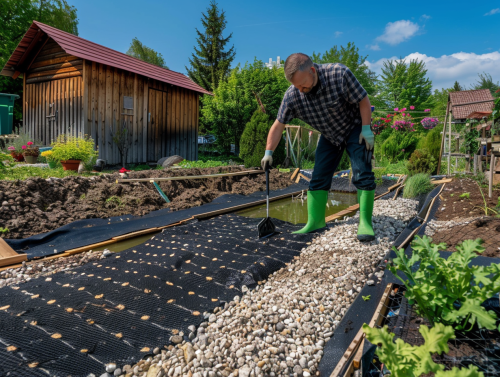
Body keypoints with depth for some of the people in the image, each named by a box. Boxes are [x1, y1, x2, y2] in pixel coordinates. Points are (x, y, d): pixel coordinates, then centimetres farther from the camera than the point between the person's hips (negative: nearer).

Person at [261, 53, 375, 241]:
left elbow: (363, 100, -19)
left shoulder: (339, 74, -30)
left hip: (354, 128, -3)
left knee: (362, 175, -14)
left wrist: (366, 129, -21)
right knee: (319, 178, -2)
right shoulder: (292, 96, -20)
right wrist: (268, 152, -13)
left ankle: (365, 222, -6)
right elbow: (278, 125, -12)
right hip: (329, 135, 3)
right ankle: (315, 222, 6)